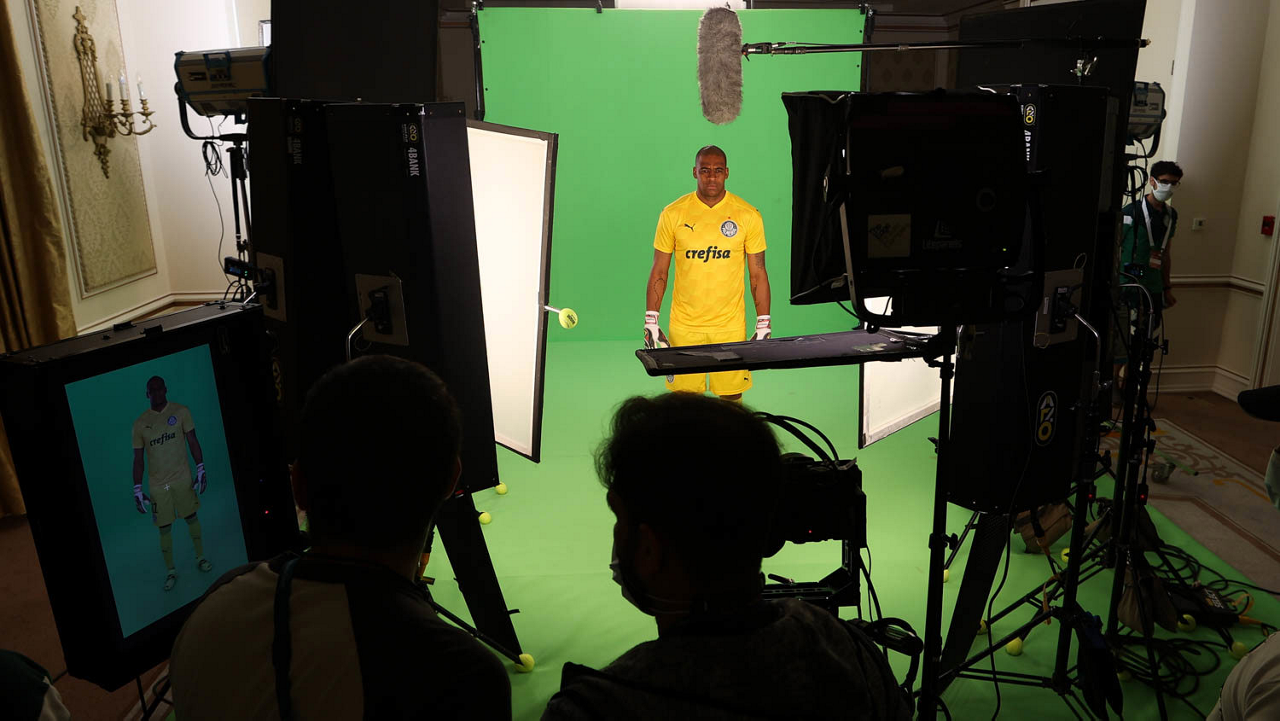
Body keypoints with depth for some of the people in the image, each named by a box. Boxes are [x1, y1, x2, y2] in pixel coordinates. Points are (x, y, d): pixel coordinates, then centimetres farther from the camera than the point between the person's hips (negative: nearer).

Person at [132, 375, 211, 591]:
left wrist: (201, 469, -7)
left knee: (191, 517, 11)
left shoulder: (181, 411, -2)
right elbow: (138, 459, 3)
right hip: (157, 484, 0)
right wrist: (137, 489, 0)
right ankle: (170, 571, 16)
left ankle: (200, 557, 27)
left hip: (183, 478, 0)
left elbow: (192, 441, 0)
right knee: (164, 528, 5)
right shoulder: (140, 424, -1)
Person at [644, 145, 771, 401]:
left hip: (731, 326, 0)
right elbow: (659, 272, 4)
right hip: (684, 326, 0)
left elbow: (758, 274, 3)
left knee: (732, 397, 5)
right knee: (686, 396, 4)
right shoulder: (672, 214, -1)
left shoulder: (749, 216, -2)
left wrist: (764, 325, 0)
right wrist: (651, 321, -2)